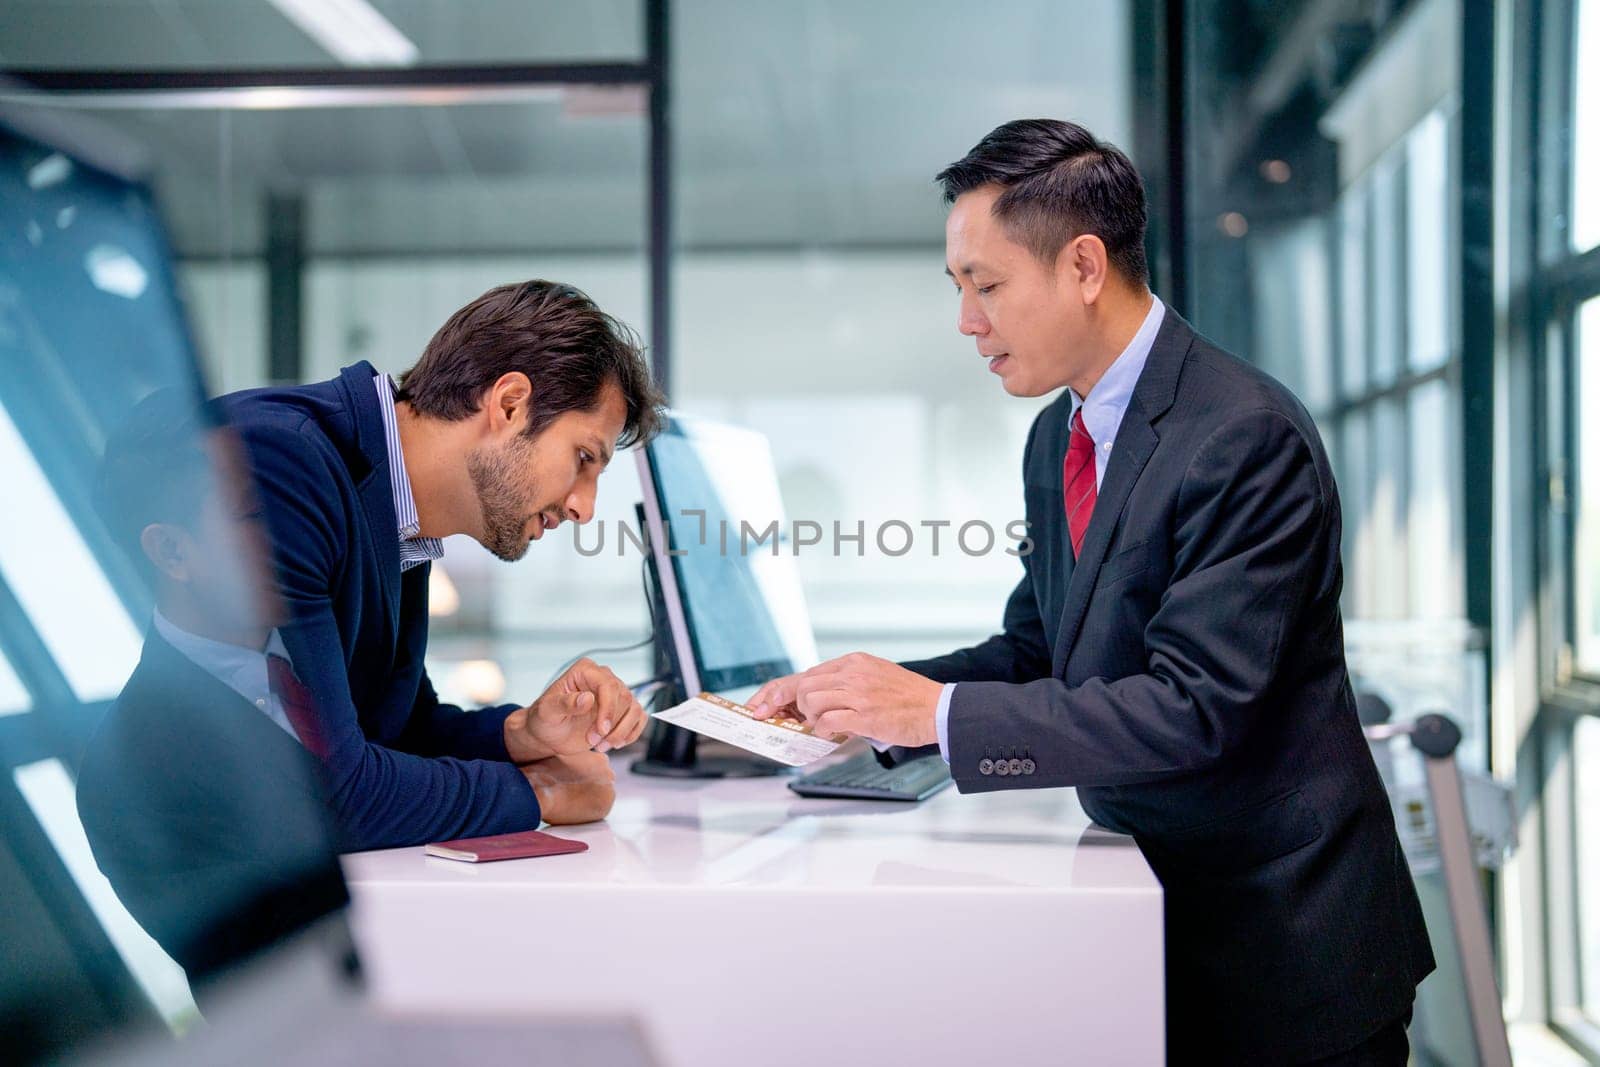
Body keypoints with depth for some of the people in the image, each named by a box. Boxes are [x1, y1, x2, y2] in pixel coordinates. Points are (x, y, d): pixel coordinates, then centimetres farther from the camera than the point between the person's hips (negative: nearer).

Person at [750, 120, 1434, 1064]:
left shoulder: (1246, 437, -22)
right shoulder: (1059, 436, 6)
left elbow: (1194, 708, -28)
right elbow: (1037, 646, 11)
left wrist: (938, 711, -27)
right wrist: (873, 697, -5)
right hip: (1154, 894, 7)